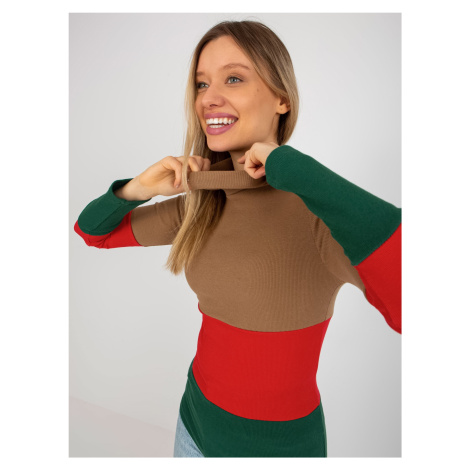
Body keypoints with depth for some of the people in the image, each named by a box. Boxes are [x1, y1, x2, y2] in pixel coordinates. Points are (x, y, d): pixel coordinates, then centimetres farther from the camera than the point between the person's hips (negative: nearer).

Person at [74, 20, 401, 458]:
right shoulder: (201, 204, -5)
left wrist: (298, 172, -37)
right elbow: (92, 231, 6)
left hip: (278, 443, -4)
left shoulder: (323, 206, -24)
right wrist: (137, 188, -16)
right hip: (197, 417, 5)